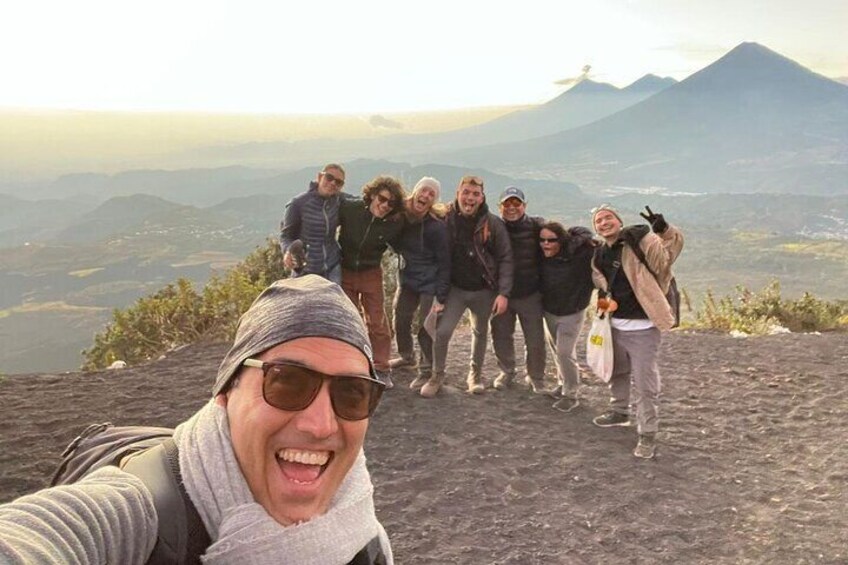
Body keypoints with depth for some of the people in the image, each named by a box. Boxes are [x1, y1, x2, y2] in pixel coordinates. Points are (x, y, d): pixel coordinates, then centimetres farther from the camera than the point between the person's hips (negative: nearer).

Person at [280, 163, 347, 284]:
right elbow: (286, 235, -5)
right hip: (305, 271, -3)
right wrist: (288, 251, -24)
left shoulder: (339, 200, 0)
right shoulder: (298, 203, -11)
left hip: (332, 268, 3)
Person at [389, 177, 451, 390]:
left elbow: (444, 263, -16)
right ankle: (406, 356, 41)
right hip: (406, 279, 6)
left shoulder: (437, 226, -19)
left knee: (426, 328, -4)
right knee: (400, 321, 16)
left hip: (429, 284, -6)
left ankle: (427, 371, 14)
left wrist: (441, 298, -18)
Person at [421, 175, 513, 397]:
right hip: (455, 288, 0)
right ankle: (437, 375, 12)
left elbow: (505, 259, -8)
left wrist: (503, 293, -13)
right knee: (442, 331, -10)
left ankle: (475, 374, 36)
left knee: (480, 332, 16)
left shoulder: (493, 224, -10)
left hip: (484, 290, 0)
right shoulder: (447, 220, -7)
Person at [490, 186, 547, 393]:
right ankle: (506, 371, 39)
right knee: (501, 337, 14)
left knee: (535, 340, 7)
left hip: (530, 295, -1)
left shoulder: (537, 226, -7)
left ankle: (535, 377, 30)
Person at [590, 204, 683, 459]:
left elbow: (670, 250, -25)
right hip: (615, 324, 8)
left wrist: (664, 229, -44)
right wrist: (604, 297, 7)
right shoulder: (600, 255, 8)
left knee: (644, 383, -4)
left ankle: (647, 435, 9)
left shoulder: (639, 241, -13)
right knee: (618, 372, 25)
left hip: (641, 327, -7)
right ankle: (619, 411, 47)